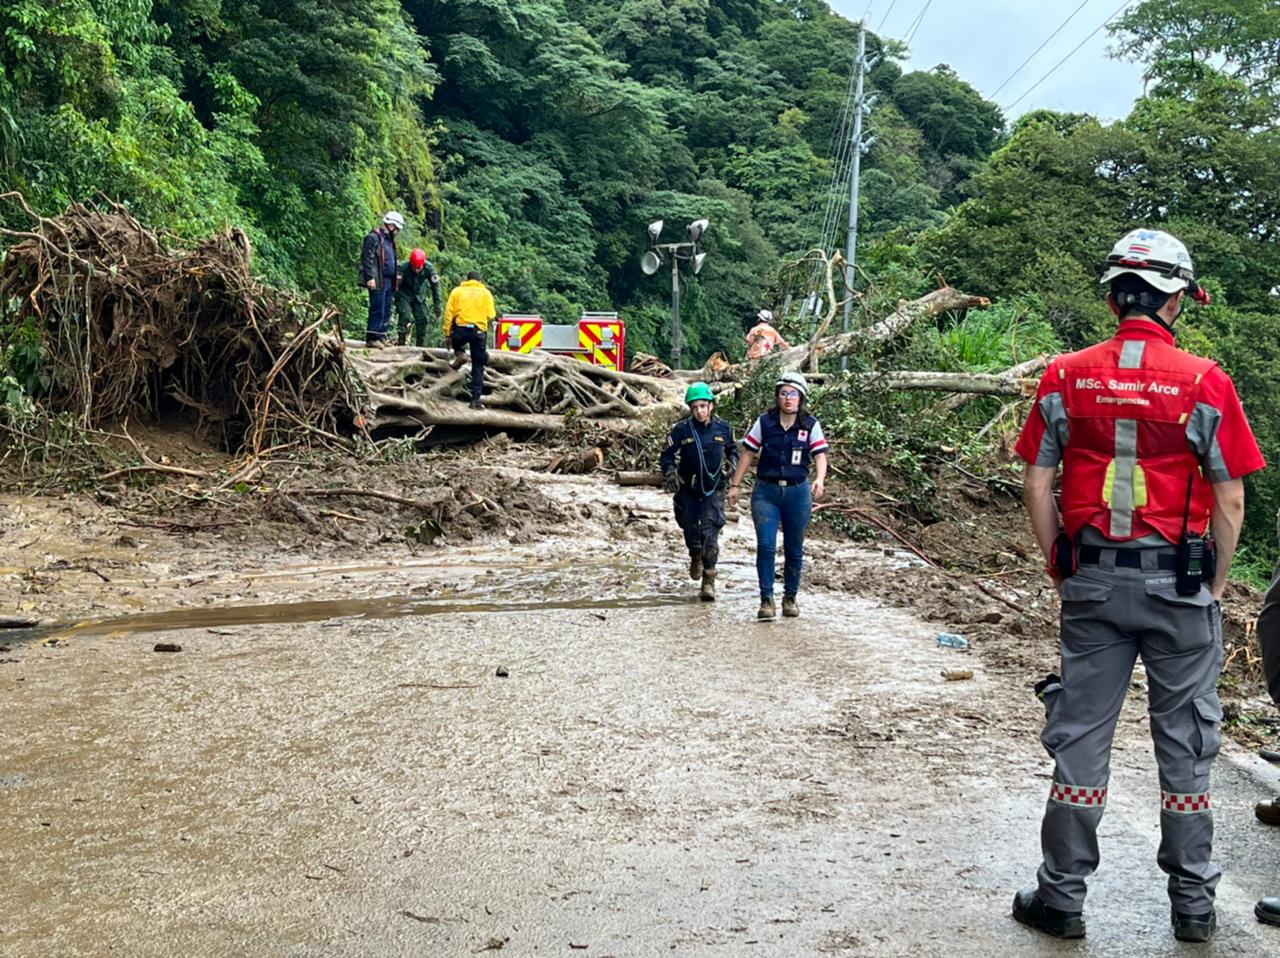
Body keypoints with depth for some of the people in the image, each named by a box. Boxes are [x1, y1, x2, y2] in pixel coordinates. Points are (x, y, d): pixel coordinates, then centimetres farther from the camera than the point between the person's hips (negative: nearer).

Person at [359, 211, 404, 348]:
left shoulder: (389, 239, 20)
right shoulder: (374, 237, -9)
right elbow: (367, 258, -14)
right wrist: (370, 278, -20)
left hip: (388, 281, 9)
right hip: (378, 281, -9)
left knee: (386, 311, 11)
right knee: (377, 310, -8)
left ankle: (381, 336, 18)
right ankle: (371, 338, -4)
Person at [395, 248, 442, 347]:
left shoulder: (429, 268, -24)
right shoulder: (403, 267, -32)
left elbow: (435, 286, -11)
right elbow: (396, 286, -25)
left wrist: (437, 305, -8)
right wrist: (395, 305, -26)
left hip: (419, 295, 3)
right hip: (404, 295, -3)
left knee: (422, 319, -3)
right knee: (404, 317, -19)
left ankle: (421, 346, 7)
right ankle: (401, 343, -14)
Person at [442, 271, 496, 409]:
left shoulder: (457, 291, 10)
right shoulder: (486, 293, 10)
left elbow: (448, 313, 3)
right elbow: (491, 316, 3)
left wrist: (447, 334, 6)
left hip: (461, 329, 0)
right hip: (479, 332, 0)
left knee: (455, 339, 37)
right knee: (478, 367, 7)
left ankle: (460, 354, 7)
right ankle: (475, 400, 2)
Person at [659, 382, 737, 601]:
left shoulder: (723, 428, -1)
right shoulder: (681, 430, -6)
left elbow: (733, 450, 17)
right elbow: (667, 455, 3)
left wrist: (730, 464, -2)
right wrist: (670, 474, -14)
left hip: (714, 491, -1)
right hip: (688, 491, 1)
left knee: (710, 534, -13)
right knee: (690, 529, 13)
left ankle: (709, 581, -9)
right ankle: (696, 557, 47)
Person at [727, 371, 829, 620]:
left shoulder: (810, 425, -1)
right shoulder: (764, 422, -1)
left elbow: (820, 454, -7)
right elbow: (748, 453, 5)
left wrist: (820, 479, -25)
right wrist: (735, 485, 3)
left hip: (797, 492, 1)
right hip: (766, 491, -1)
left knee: (794, 550, 9)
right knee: (766, 546, -10)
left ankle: (790, 598, 24)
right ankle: (766, 600, -4)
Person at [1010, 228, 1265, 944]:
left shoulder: (1066, 376, -1)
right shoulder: (1205, 381, -8)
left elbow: (1038, 486, 0)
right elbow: (1230, 500, -6)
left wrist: (1060, 567, 10)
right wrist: (1216, 585, 6)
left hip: (1092, 582, 2)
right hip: (1178, 582, -1)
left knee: (1080, 740, 9)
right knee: (1186, 748, 11)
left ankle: (1063, 898, 16)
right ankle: (1194, 905, 21)